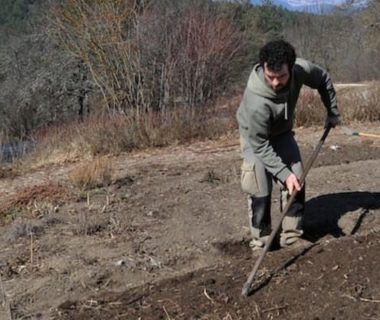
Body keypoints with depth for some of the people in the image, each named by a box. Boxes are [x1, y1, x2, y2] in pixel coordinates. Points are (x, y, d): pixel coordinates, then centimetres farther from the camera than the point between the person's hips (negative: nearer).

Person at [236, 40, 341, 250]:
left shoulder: (301, 69, -29)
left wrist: (332, 112, 1)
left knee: (297, 182, 3)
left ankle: (291, 236, 14)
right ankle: (261, 241, 4)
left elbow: (323, 79, -3)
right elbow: (260, 146, -32)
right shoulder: (256, 101, -43)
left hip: (282, 132, 5)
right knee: (260, 191, -12)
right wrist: (284, 173, -35)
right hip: (256, 138, -5)